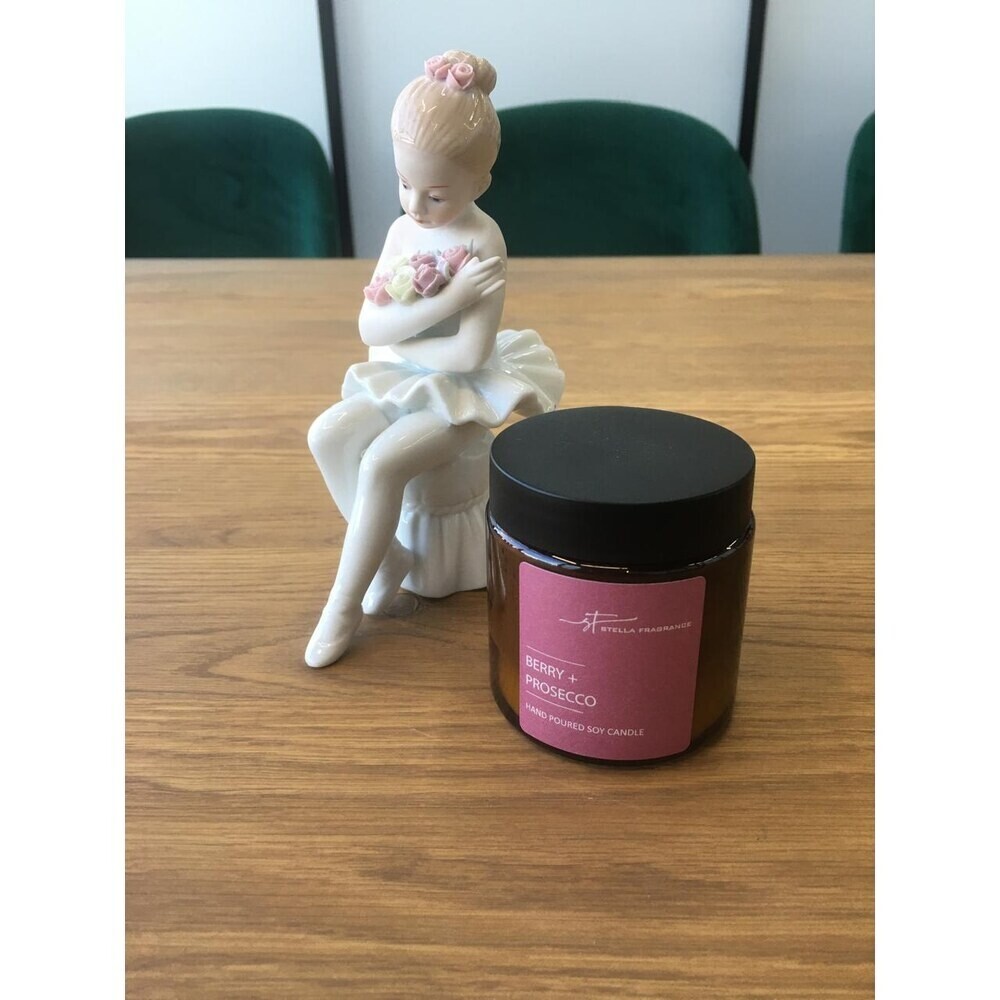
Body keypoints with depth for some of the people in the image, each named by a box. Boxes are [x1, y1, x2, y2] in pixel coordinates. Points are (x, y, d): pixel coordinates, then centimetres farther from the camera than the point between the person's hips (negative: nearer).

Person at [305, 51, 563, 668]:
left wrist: (396, 341, -10)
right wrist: (448, 298, -20)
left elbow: (471, 352, -23)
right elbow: (369, 327, -7)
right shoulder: (404, 229, 2)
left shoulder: (482, 243, -16)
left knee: (381, 461, -26)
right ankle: (390, 556, 2)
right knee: (328, 434, -13)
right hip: (404, 382, 7)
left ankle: (344, 605, -10)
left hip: (464, 391, -7)